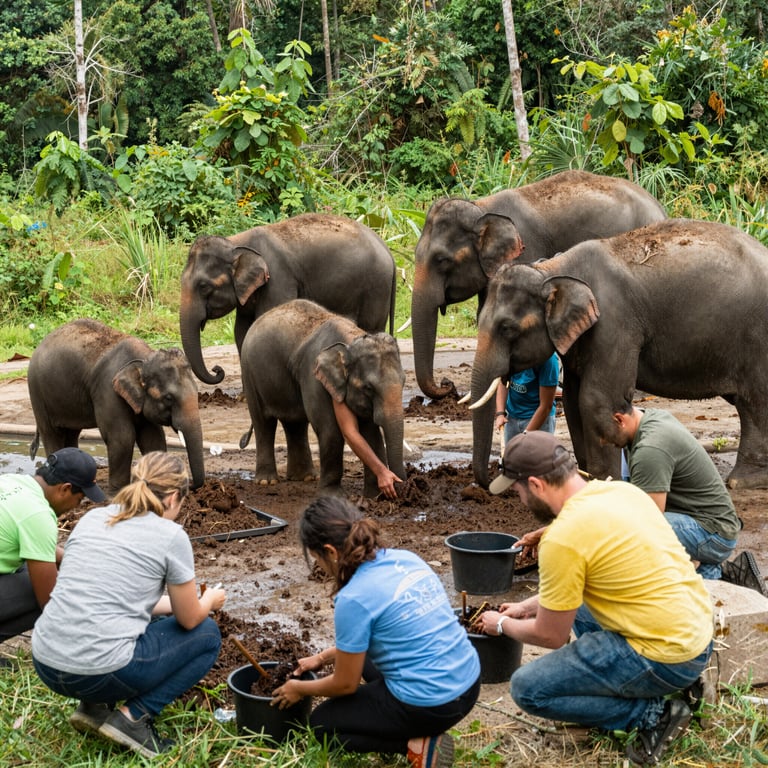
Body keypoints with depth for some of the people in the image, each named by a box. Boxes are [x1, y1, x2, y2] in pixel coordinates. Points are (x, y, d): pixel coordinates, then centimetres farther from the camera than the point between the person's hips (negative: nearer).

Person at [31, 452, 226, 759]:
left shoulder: (92, 518, 13)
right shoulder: (170, 535, -4)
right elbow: (189, 619, 7)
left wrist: (169, 604, 36)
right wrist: (210, 601, 29)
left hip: (45, 665, 7)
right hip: (100, 672, -7)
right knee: (207, 635, 18)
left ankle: (95, 706, 14)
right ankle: (133, 716, 2)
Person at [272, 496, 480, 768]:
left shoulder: (353, 599, -19)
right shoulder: (405, 559, 4)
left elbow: (346, 684, -5)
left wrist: (300, 689, 13)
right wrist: (323, 657, 26)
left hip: (430, 704, -8)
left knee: (322, 722, 17)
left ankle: (418, 746, -1)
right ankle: (416, 731, 17)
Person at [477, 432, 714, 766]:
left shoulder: (563, 538, -19)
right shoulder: (620, 490, 6)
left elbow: (550, 636, -6)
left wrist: (503, 624, 13)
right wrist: (532, 604, 27)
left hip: (665, 657, -9)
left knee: (527, 688, -1)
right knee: (571, 599, 29)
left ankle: (651, 713, -2)